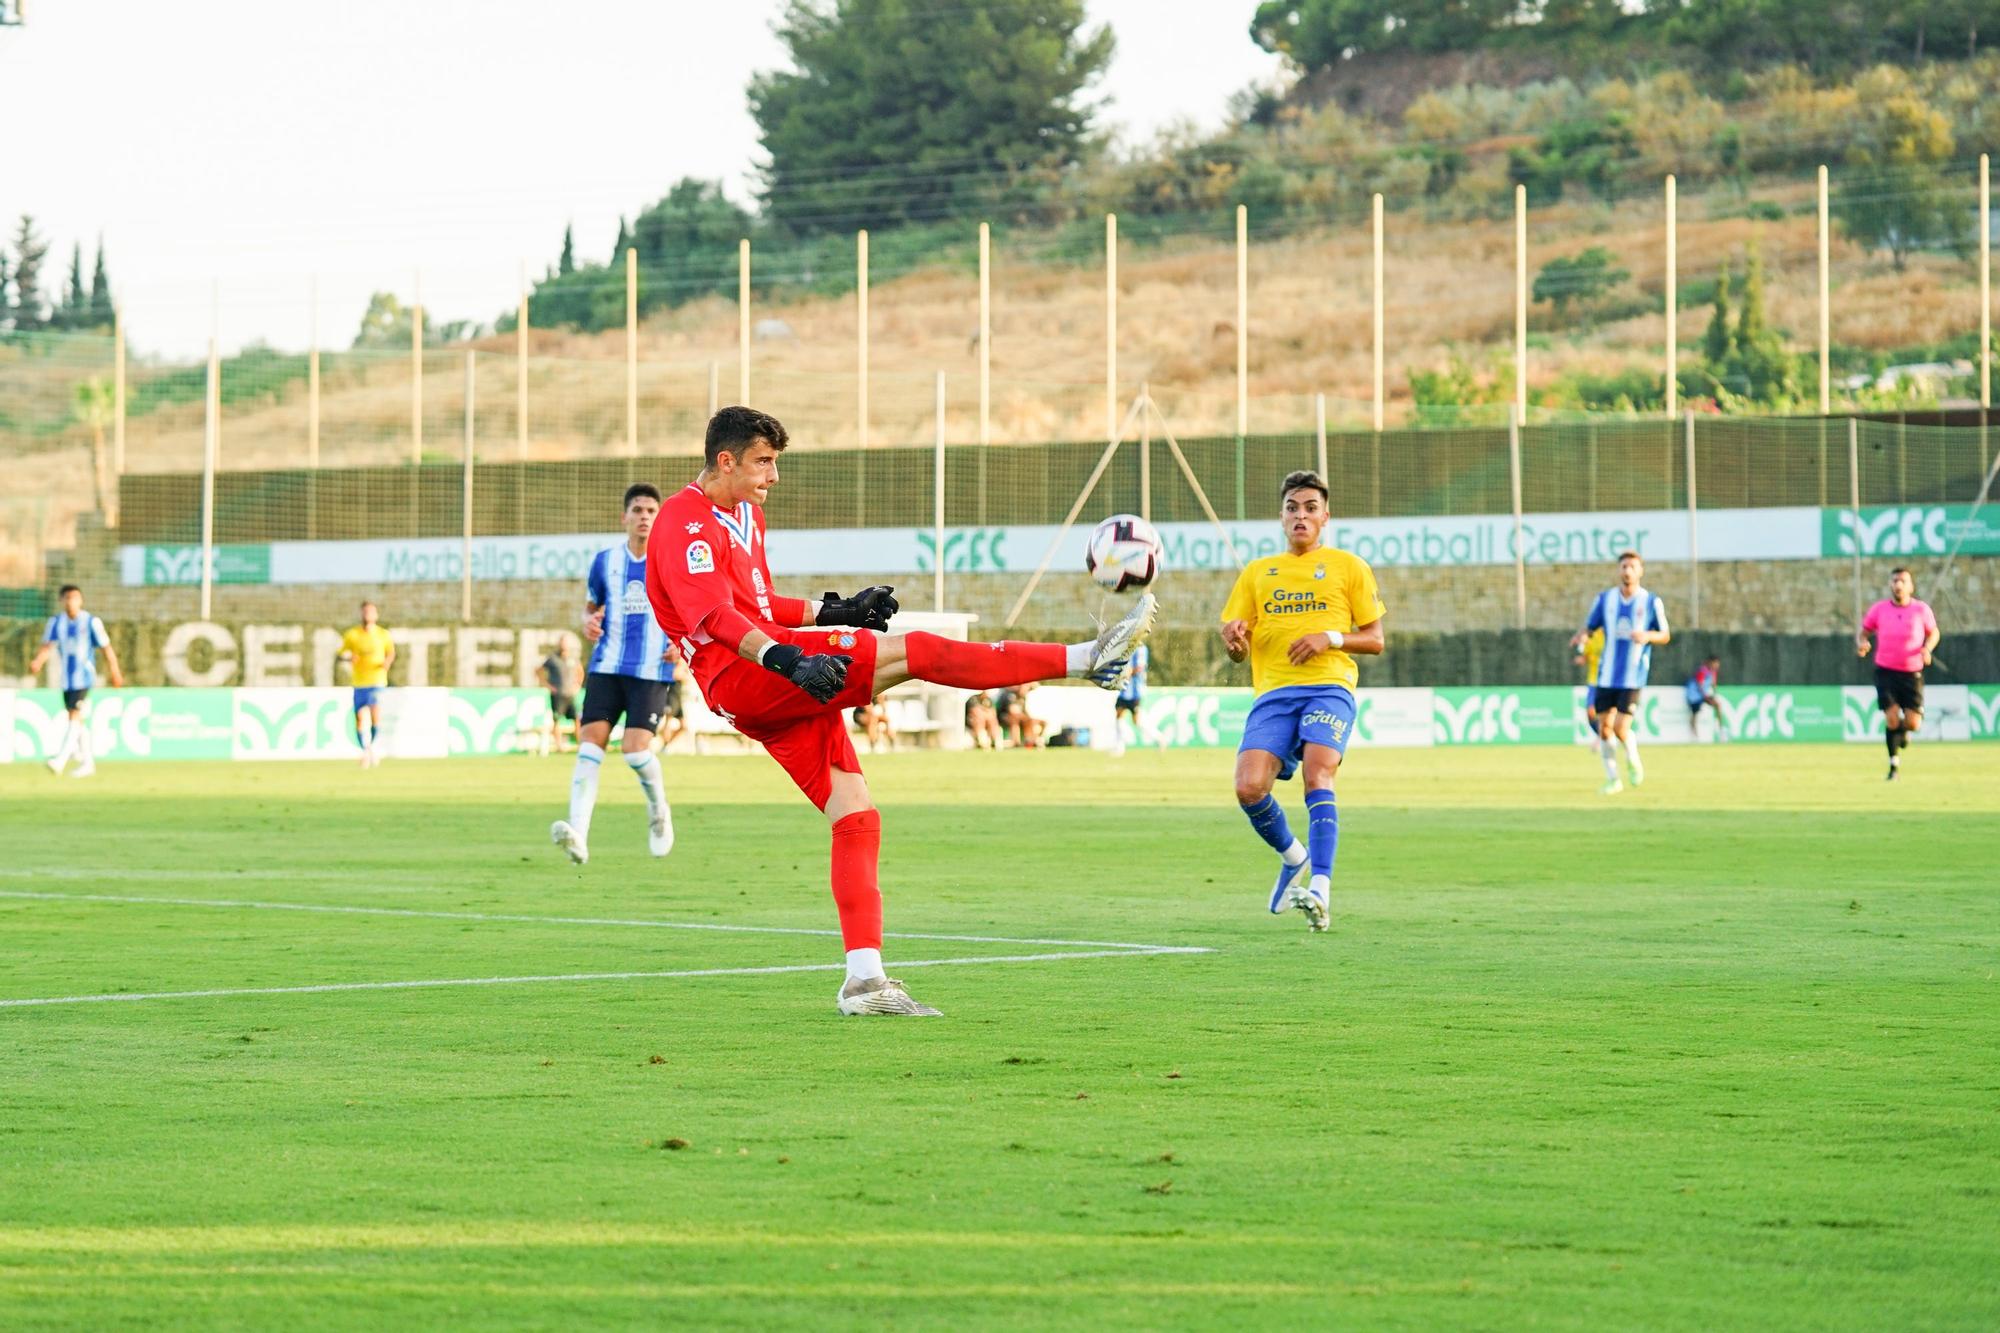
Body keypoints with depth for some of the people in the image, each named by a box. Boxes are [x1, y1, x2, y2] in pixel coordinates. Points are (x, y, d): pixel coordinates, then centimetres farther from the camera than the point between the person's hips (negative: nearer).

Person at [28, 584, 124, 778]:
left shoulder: (92, 622, -7)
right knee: (77, 720, 11)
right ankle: (87, 762, 23)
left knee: (75, 715, -17)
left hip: (84, 676, -5)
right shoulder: (56, 622, 3)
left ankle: (61, 760, -26)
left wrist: (115, 673, 4)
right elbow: (47, 646, -5)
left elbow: (106, 649, -1)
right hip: (66, 679, 5)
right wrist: (37, 661, -24)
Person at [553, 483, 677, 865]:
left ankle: (659, 810, 16)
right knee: (590, 740, -15)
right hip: (606, 667, 2)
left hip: (652, 671, -2)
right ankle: (578, 835, -24)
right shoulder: (604, 561, 10)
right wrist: (588, 622, 0)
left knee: (635, 747, -16)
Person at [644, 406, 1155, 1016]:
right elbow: (713, 616, -23)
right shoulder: (685, 524, -9)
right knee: (909, 650, -19)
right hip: (743, 681, -10)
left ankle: (864, 978, -1)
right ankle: (1087, 657, -23)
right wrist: (788, 660, -36)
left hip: (781, 691, 10)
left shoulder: (744, 517, 24)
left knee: (856, 817, 1)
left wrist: (836, 611, 21)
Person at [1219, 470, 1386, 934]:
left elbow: (1375, 640, 11)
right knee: (1249, 787, -18)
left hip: (1329, 687, -3)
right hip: (1273, 693, 3)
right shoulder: (1257, 573, 22)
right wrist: (1234, 639, -5)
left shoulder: (1348, 566, 14)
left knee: (1317, 774, -27)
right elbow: (1237, 651, 19)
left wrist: (1330, 638, -7)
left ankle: (1320, 890, -34)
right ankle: (1293, 856, 12)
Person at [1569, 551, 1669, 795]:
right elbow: (1590, 626, 10)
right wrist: (1580, 636, -13)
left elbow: (1665, 635, 5)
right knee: (1604, 727, 1)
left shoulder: (1652, 602, -1)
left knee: (1621, 728, -12)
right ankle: (1612, 779, 16)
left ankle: (1633, 761, 18)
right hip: (1606, 676, 3)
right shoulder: (1605, 599, 4)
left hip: (1633, 677, -3)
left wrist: (1648, 636, -17)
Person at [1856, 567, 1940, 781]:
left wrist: (1927, 649, -7)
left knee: (1913, 723, -5)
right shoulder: (1879, 609, 0)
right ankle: (1894, 763, 5)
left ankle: (1903, 729, 34)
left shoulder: (1921, 609, -1)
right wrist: (1861, 643, -12)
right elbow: (1863, 631, 11)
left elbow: (1933, 632, 13)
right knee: (1891, 719, -13)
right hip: (1886, 672, 0)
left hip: (1912, 673, 0)